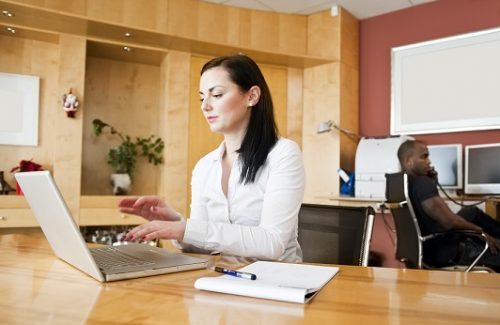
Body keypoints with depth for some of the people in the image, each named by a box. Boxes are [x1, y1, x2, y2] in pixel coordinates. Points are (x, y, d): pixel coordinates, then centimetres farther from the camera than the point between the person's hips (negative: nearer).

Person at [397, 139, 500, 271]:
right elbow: (449, 222, -29)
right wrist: (481, 231, -12)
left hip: (426, 247, 9)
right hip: (444, 252, -9)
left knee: (472, 212, 22)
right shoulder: (421, 182, -26)